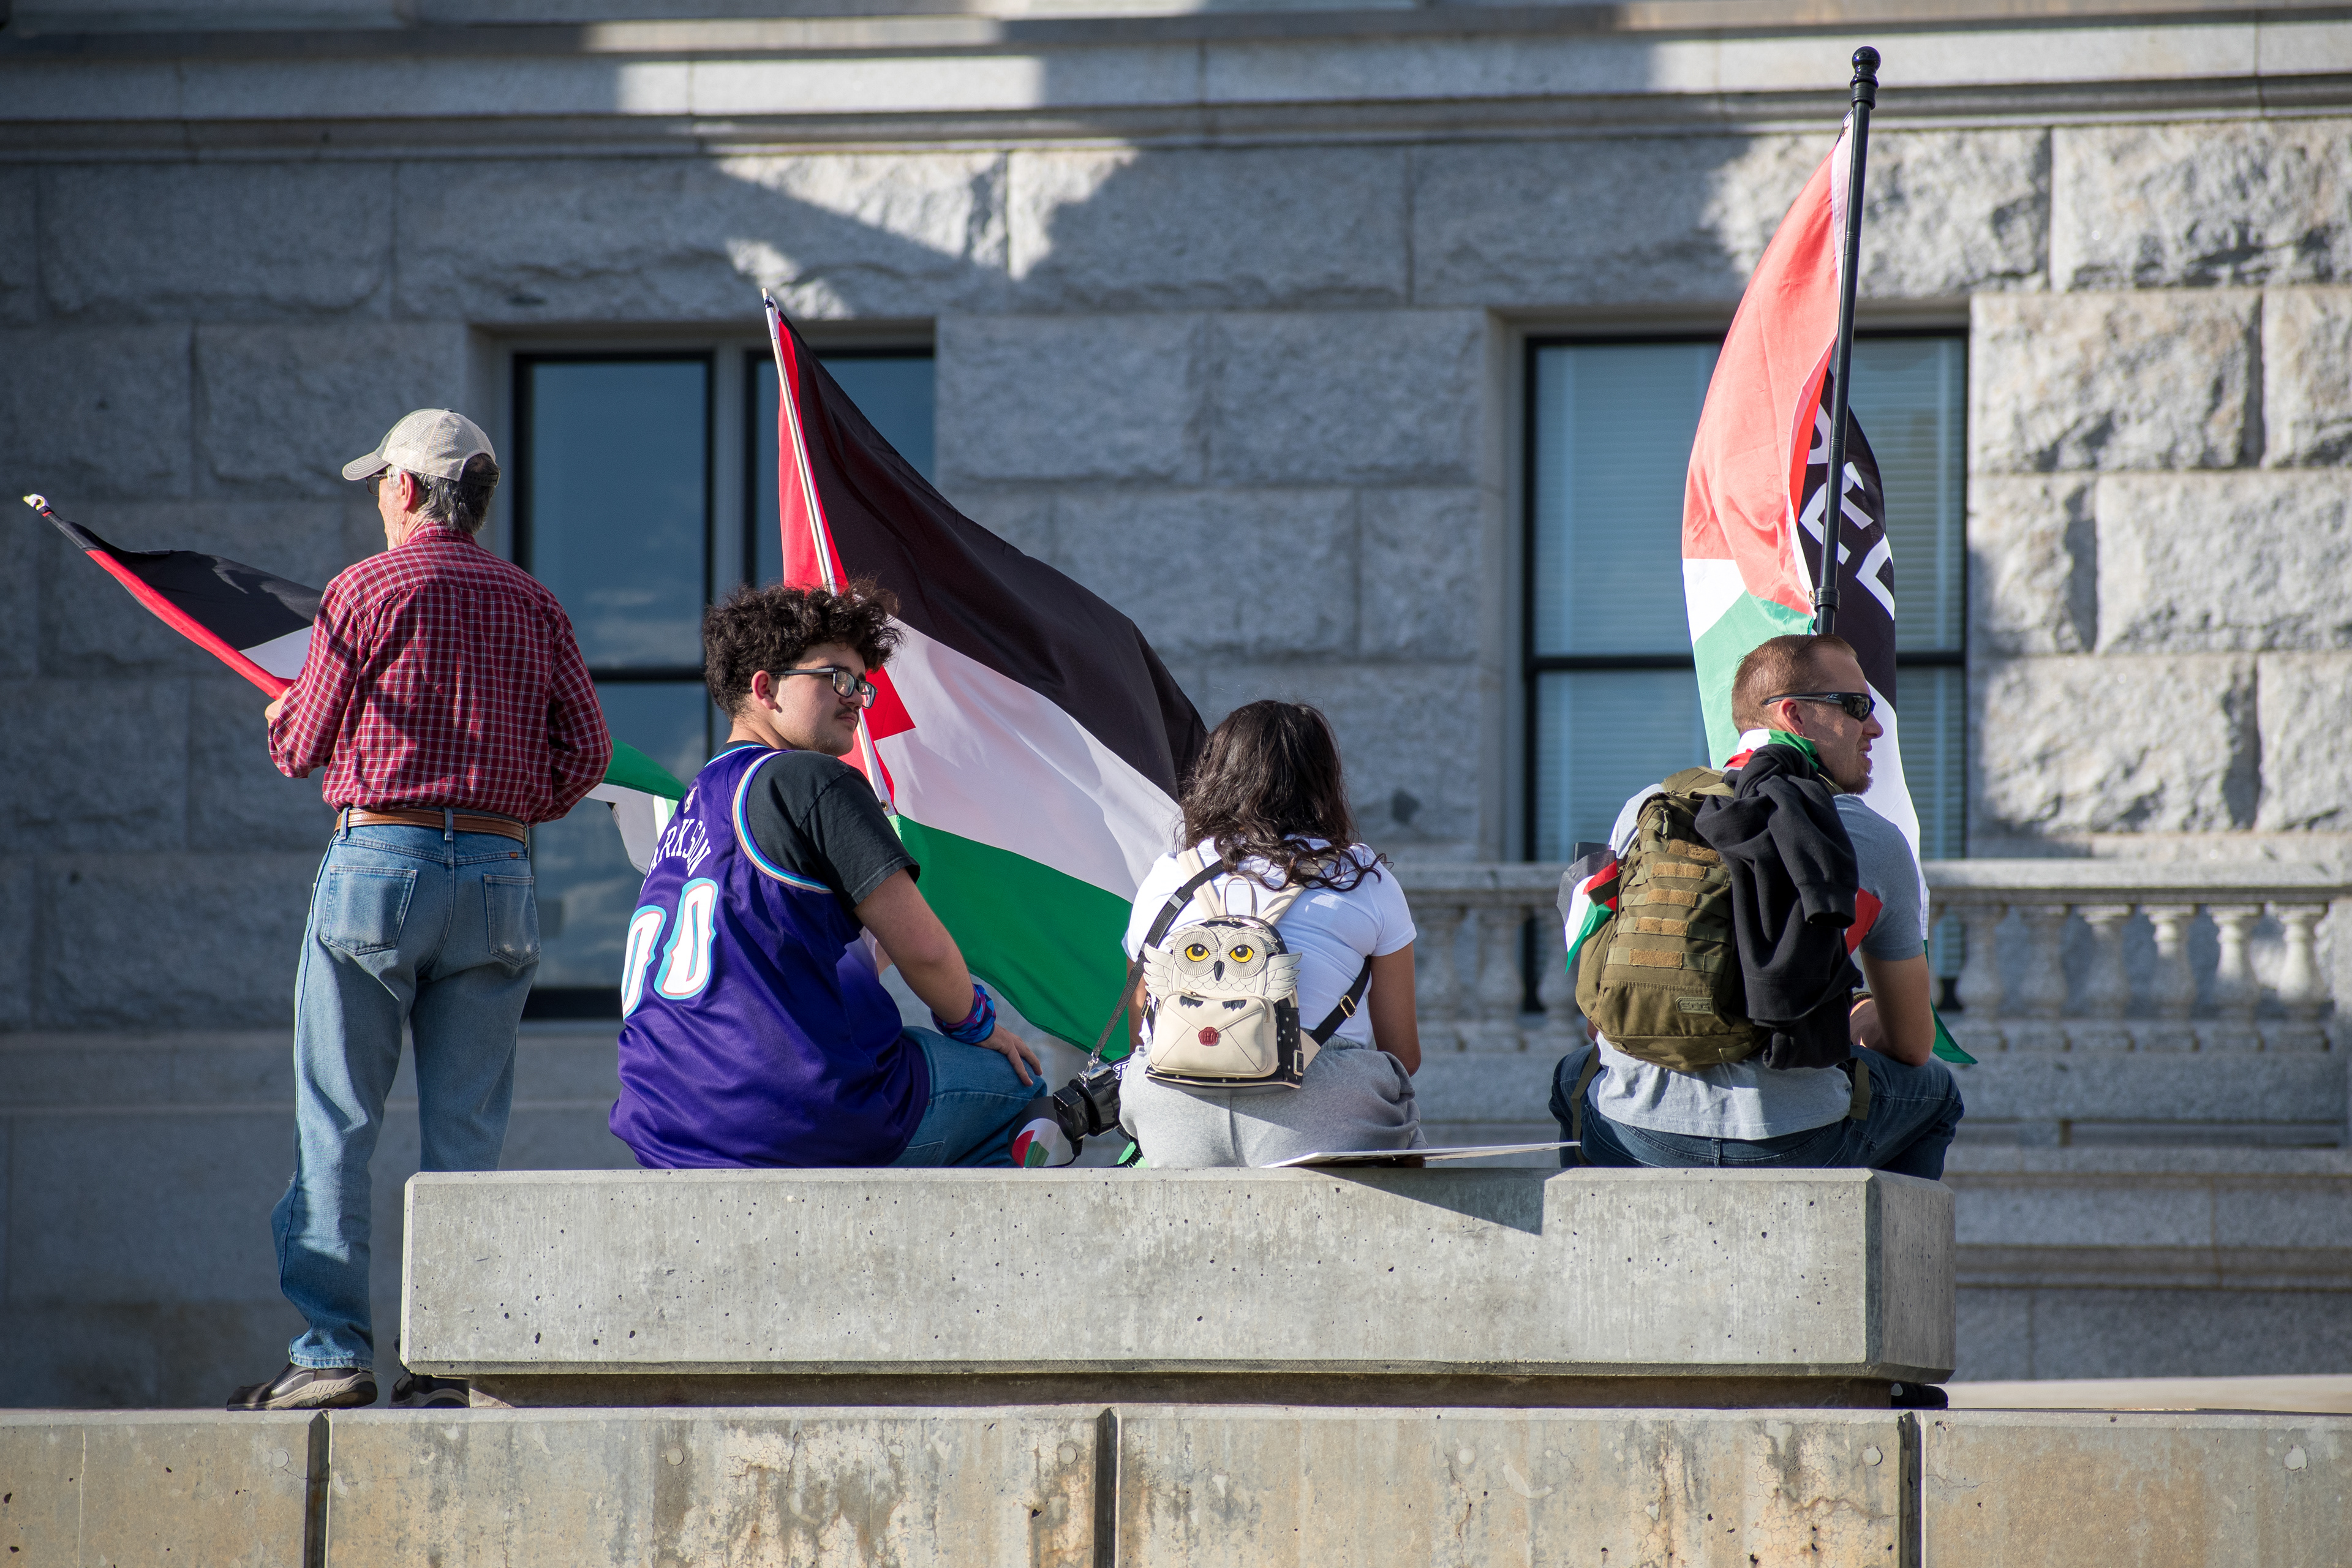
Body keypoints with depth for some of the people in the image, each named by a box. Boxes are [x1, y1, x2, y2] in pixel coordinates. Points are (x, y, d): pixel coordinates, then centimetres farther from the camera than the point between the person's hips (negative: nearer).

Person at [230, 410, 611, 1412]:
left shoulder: (367, 591, -2)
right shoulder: (530, 604, 9)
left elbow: (302, 748, 3)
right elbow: (586, 749, 5)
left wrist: (283, 718, 26)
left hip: (379, 858, -4)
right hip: (498, 874, 4)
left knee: (335, 1121, 0)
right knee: (465, 1130, 6)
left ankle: (332, 1348, -5)